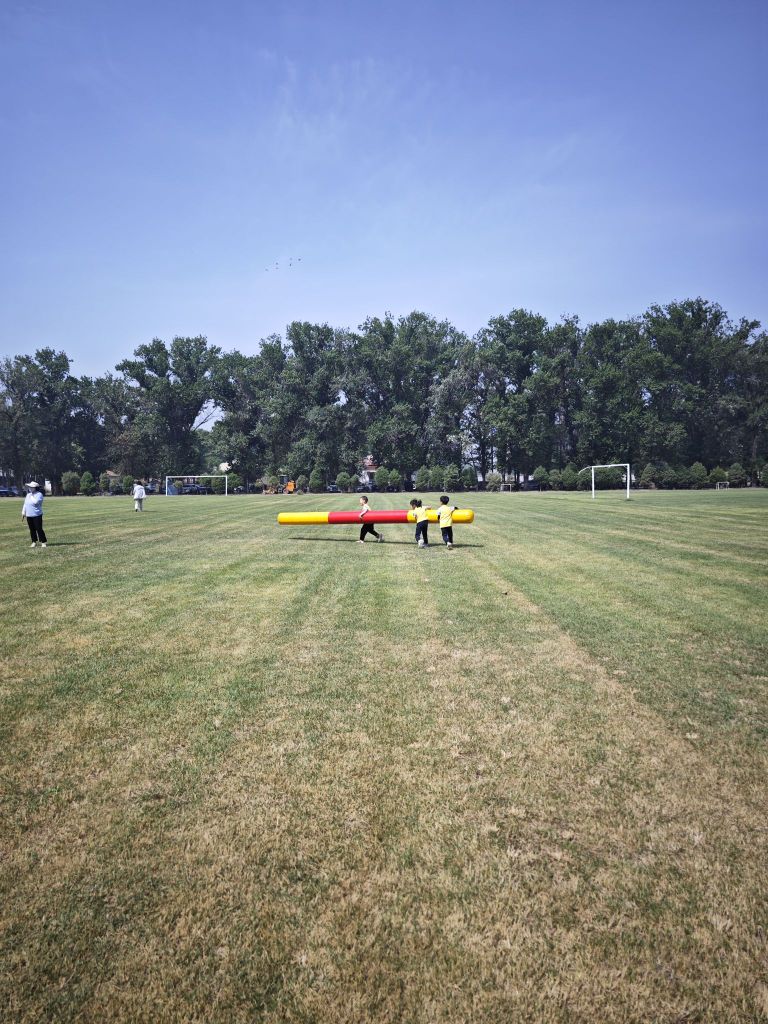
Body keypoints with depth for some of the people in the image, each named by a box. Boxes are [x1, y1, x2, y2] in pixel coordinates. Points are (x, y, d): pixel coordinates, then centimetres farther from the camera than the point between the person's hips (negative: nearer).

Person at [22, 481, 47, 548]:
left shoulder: (39, 494, -8)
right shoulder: (28, 494, 15)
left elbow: (35, 502, -24)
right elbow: (25, 504, 21)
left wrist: (32, 496, -12)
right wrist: (23, 512, 16)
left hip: (37, 515, -7)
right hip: (29, 515, 7)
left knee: (39, 529, -8)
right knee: (32, 529, 10)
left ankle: (43, 542, -3)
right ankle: (34, 541, 18)